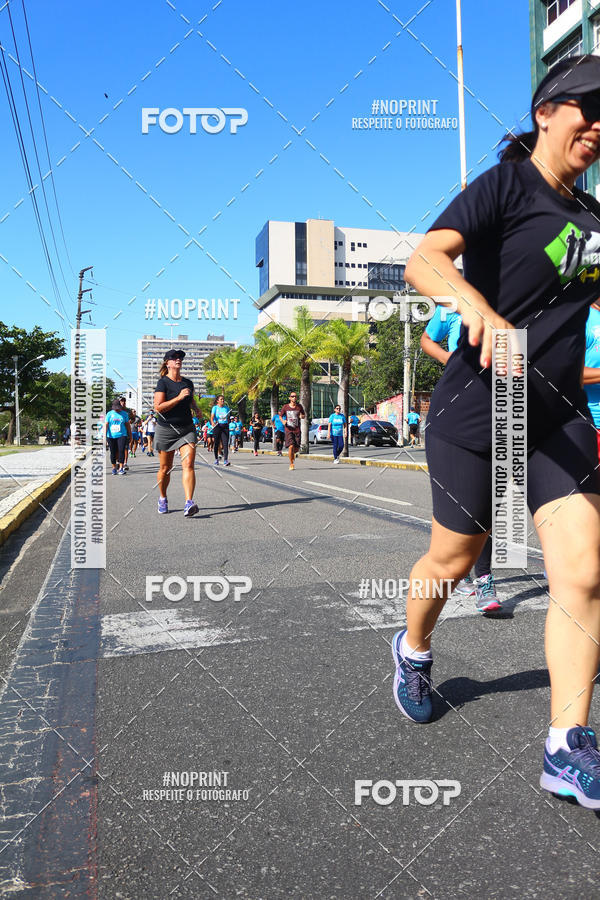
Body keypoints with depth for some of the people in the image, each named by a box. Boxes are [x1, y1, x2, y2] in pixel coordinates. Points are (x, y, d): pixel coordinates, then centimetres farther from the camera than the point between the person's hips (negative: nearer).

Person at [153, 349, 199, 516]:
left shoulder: (188, 383, 10)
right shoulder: (163, 382, -7)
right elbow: (158, 407, -18)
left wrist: (197, 410, 11)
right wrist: (179, 397, -22)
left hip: (187, 429, 3)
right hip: (166, 429, -3)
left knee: (188, 465, -13)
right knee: (165, 468, 8)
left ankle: (189, 503, -20)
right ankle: (162, 499, 31)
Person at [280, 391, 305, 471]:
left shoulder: (299, 406, 4)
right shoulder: (285, 407, 0)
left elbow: (304, 415, 16)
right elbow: (280, 416, 11)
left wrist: (302, 416, -9)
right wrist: (283, 421, -10)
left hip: (297, 430, 2)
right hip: (289, 430, -2)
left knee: (297, 448, 2)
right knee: (291, 446, -16)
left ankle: (293, 453, 40)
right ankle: (291, 464, -2)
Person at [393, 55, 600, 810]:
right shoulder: (503, 187, -7)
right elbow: (423, 260, -24)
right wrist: (477, 305, -43)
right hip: (473, 412, -5)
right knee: (455, 559, 9)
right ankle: (412, 651, 41)